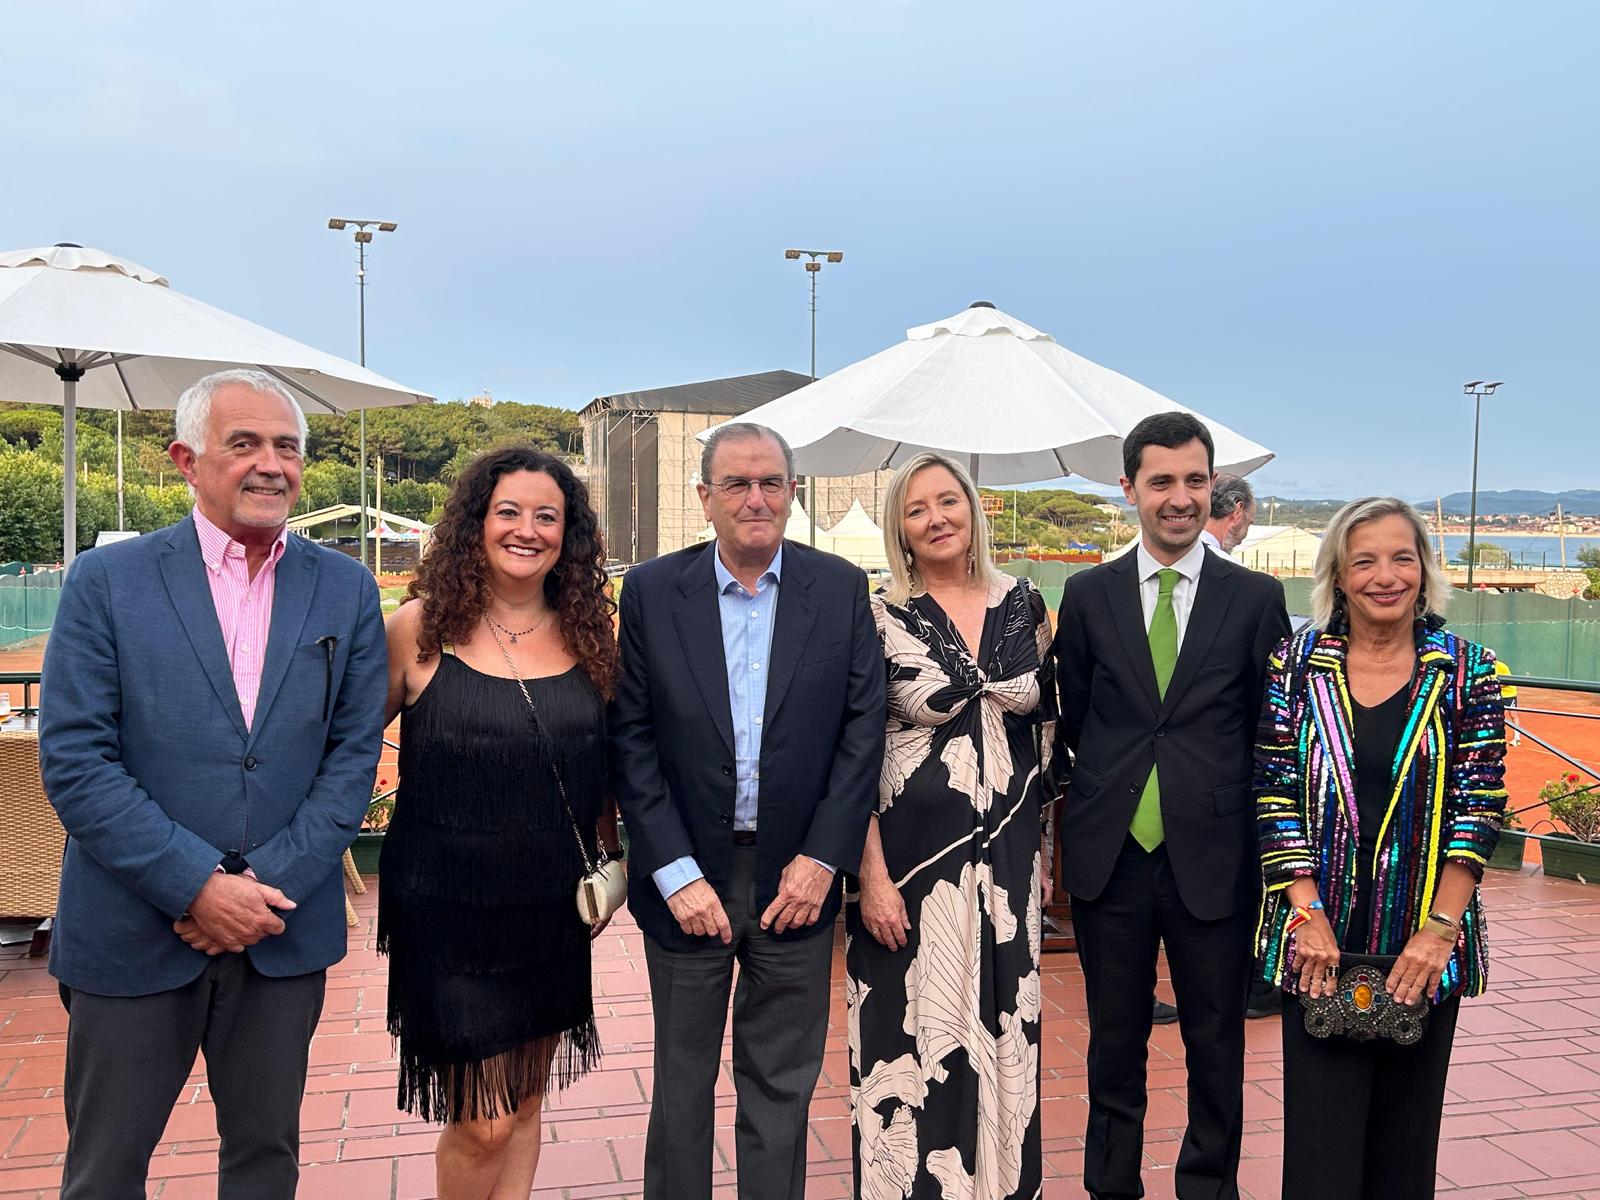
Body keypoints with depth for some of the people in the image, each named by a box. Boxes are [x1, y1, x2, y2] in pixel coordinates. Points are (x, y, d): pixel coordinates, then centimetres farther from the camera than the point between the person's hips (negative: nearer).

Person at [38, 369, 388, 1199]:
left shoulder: (347, 591, 1)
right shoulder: (107, 582, -5)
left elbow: (354, 755, 0)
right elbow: (73, 761, -10)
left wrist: (270, 881, -11)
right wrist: (198, 886, -16)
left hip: (283, 932, 2)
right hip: (132, 932, -1)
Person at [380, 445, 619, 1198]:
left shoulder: (587, 634, 2)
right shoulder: (419, 628, -7)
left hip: (553, 909, 4)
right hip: (450, 908, -4)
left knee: (525, 1102, 16)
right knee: (484, 1119, 0)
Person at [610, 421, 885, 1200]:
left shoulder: (840, 589, -1)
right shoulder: (651, 591, -3)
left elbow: (863, 726, -2)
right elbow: (631, 740, -5)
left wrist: (823, 857, -9)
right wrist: (676, 872, -11)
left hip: (796, 873, 1)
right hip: (687, 873, 0)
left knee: (782, 1084, 14)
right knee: (682, 1081, 15)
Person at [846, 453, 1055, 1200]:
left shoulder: (1023, 604, 4)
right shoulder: (881, 619, -7)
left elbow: (1043, 725, 12)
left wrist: (1041, 840, 11)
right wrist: (873, 876, -12)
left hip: (1005, 857, 4)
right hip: (912, 855, -3)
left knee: (1002, 1030, 13)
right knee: (912, 1035, 5)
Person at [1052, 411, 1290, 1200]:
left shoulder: (1256, 598, 1)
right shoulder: (1088, 595, 3)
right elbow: (1070, 720, 9)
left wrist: (1270, 849, 0)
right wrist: (1073, 820, 5)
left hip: (1213, 860, -1)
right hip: (1110, 857, 1)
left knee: (1216, 1044, 11)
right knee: (1115, 1041, 14)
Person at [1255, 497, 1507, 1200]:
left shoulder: (1468, 672, 0)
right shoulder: (1296, 664, 0)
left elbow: (1479, 808, -3)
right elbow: (1276, 795, -3)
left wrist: (1440, 929, -10)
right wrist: (1307, 916, -9)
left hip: (1424, 949, 1)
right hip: (1320, 941, 0)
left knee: (1405, 1131, 12)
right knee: (1320, 1135, 2)